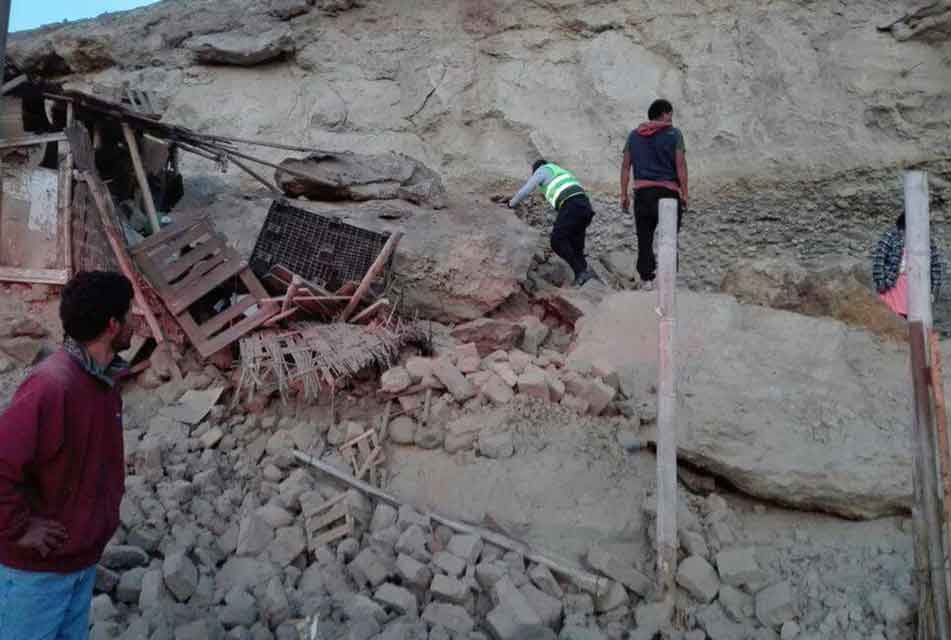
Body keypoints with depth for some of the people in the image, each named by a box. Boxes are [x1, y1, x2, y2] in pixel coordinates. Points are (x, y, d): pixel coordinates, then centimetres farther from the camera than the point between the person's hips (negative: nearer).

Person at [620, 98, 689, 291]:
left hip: (643, 193, 3)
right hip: (668, 191, -2)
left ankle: (646, 278, 7)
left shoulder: (634, 135, 10)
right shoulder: (673, 134, -2)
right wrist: (684, 193, -4)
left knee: (644, 237, 8)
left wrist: (624, 194, 10)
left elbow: (625, 166, 8)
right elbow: (680, 165, -8)